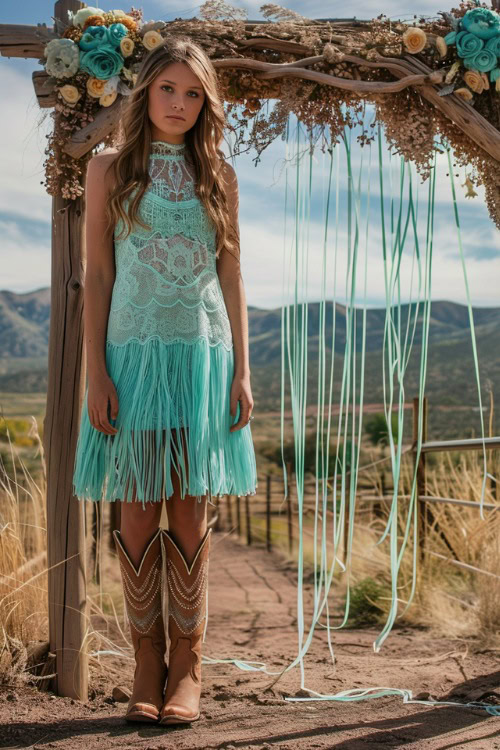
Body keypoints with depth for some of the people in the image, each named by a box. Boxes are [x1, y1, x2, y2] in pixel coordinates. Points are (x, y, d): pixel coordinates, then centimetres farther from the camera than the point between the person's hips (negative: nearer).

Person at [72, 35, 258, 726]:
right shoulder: (110, 170, 7)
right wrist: (96, 372, -6)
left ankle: (187, 668, 11)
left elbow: (231, 275, 10)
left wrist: (242, 370, 1)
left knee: (190, 513, 2)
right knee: (138, 513, 1)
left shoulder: (218, 175, 11)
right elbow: (97, 275, 3)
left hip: (203, 353, 1)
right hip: (134, 352, -1)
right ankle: (147, 665, 13)